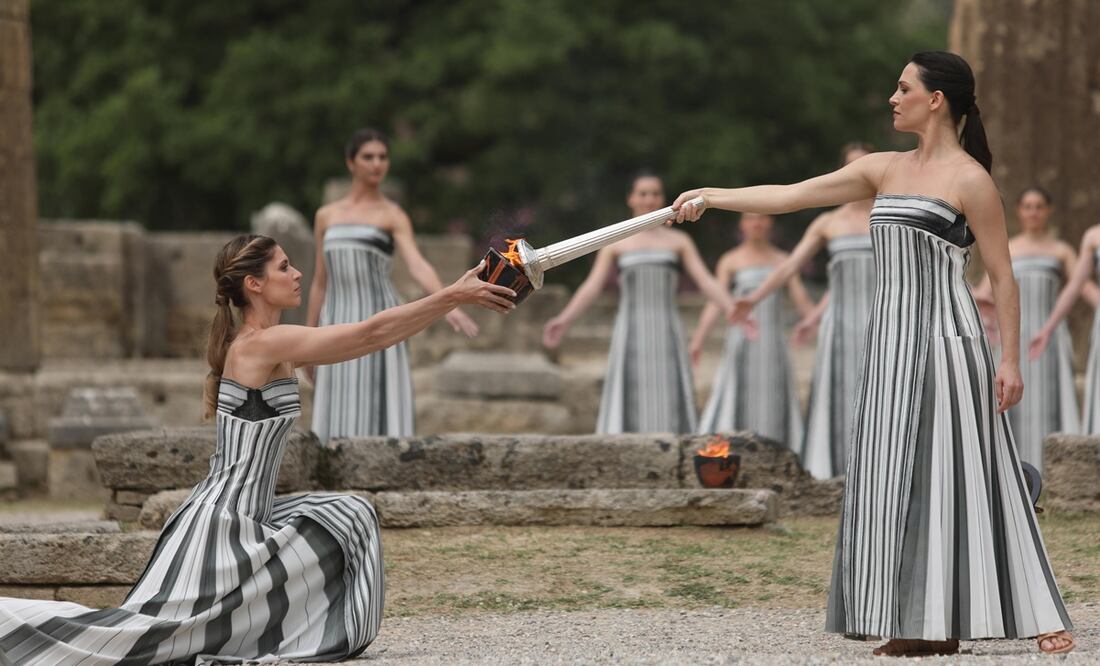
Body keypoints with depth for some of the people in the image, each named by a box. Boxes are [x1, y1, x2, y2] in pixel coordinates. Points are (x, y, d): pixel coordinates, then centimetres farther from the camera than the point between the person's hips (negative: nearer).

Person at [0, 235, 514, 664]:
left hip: (248, 517, 10)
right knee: (141, 624, -7)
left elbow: (371, 338, 14)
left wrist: (455, 299, 11)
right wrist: (453, 296, -15)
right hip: (220, 522, -10)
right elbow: (373, 333, -19)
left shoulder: (272, 347, 11)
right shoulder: (261, 344, -17)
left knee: (349, 520, 13)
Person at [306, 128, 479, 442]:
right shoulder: (326, 216, 14)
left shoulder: (394, 216, 2)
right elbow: (320, 283, 17)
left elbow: (419, 267, -14)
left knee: (377, 417, -9)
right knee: (341, 421, 0)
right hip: (339, 328, 4)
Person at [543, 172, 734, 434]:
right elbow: (591, 286, -1)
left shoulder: (679, 241, 11)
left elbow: (706, 282, 2)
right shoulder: (615, 242, 8)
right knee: (627, 410, -8)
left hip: (666, 336, 1)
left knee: (668, 409, -6)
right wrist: (564, 321, -16)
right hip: (630, 336, -1)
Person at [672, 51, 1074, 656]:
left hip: (946, 337, -7)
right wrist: (712, 196, 6)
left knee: (952, 474, -7)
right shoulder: (885, 170, 12)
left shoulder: (969, 179, -7)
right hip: (892, 338, 7)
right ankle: (925, 626, 8)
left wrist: (1010, 359, -12)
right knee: (897, 479, 4)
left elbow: (1003, 277, -7)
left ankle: (1034, 614, 1)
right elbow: (791, 195, 11)